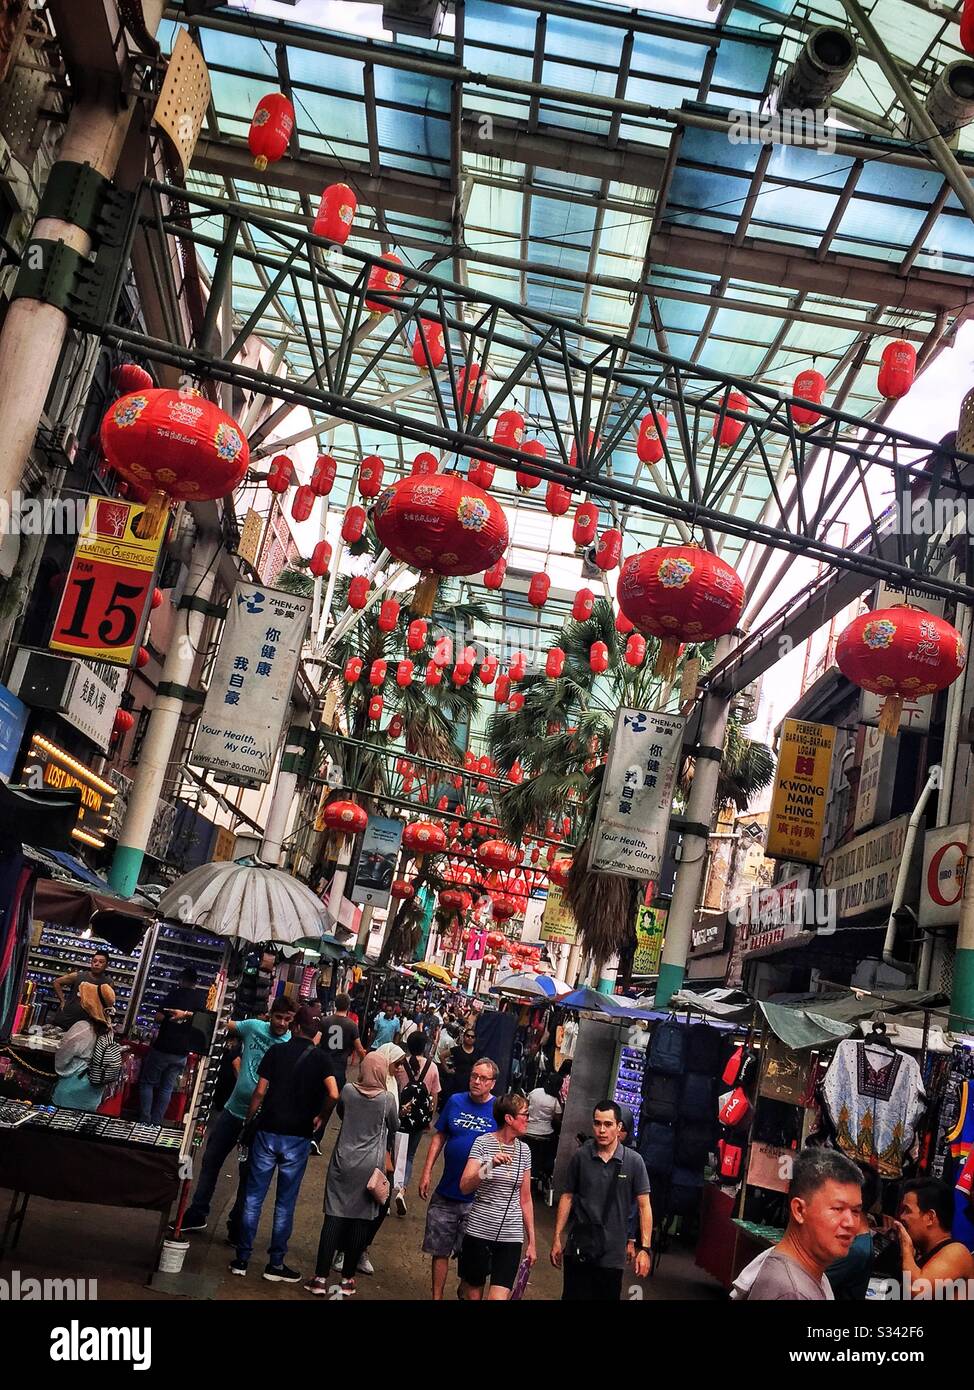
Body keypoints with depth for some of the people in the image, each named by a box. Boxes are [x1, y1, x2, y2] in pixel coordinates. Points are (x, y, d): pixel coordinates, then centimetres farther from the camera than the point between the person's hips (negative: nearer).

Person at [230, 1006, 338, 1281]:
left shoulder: (276, 1052, 0)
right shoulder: (321, 1058, -3)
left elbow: (259, 1091, -3)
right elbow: (333, 1094, -16)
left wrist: (249, 1122, 8)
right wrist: (320, 1118, 0)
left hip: (267, 1132, 1)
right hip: (298, 1137, -1)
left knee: (253, 1196, 9)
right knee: (285, 1202, 8)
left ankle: (242, 1259, 13)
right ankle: (275, 1263, 13)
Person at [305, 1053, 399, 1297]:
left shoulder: (348, 1091, -4)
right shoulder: (387, 1100, -7)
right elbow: (393, 1129, 9)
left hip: (343, 1161, 1)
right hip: (371, 1165, -1)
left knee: (334, 1216, 2)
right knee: (361, 1219, 7)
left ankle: (320, 1278, 2)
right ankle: (348, 1279, 14)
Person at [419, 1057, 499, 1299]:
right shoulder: (456, 1102, -1)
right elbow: (439, 1136, 7)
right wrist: (427, 1172, 3)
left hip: (477, 1198, -3)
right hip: (446, 1194, 3)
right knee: (440, 1250, 12)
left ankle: (464, 1293, 28)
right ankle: (437, 1296, 27)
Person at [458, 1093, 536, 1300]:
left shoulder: (524, 1150, 6)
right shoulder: (483, 1143, -6)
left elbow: (525, 1199, 12)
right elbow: (464, 1187, -14)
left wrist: (531, 1241, 13)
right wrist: (490, 1165, -29)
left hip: (511, 1235, 2)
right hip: (479, 1231, -2)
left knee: (498, 1297, -9)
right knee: (473, 1295, 8)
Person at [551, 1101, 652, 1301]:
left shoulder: (633, 1161, -5)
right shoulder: (580, 1156, -2)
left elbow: (644, 1206, -2)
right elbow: (567, 1197, 7)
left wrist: (644, 1249, -8)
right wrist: (557, 1238, 4)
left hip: (612, 1254, -1)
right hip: (577, 1250, 1)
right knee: (573, 1297, 5)